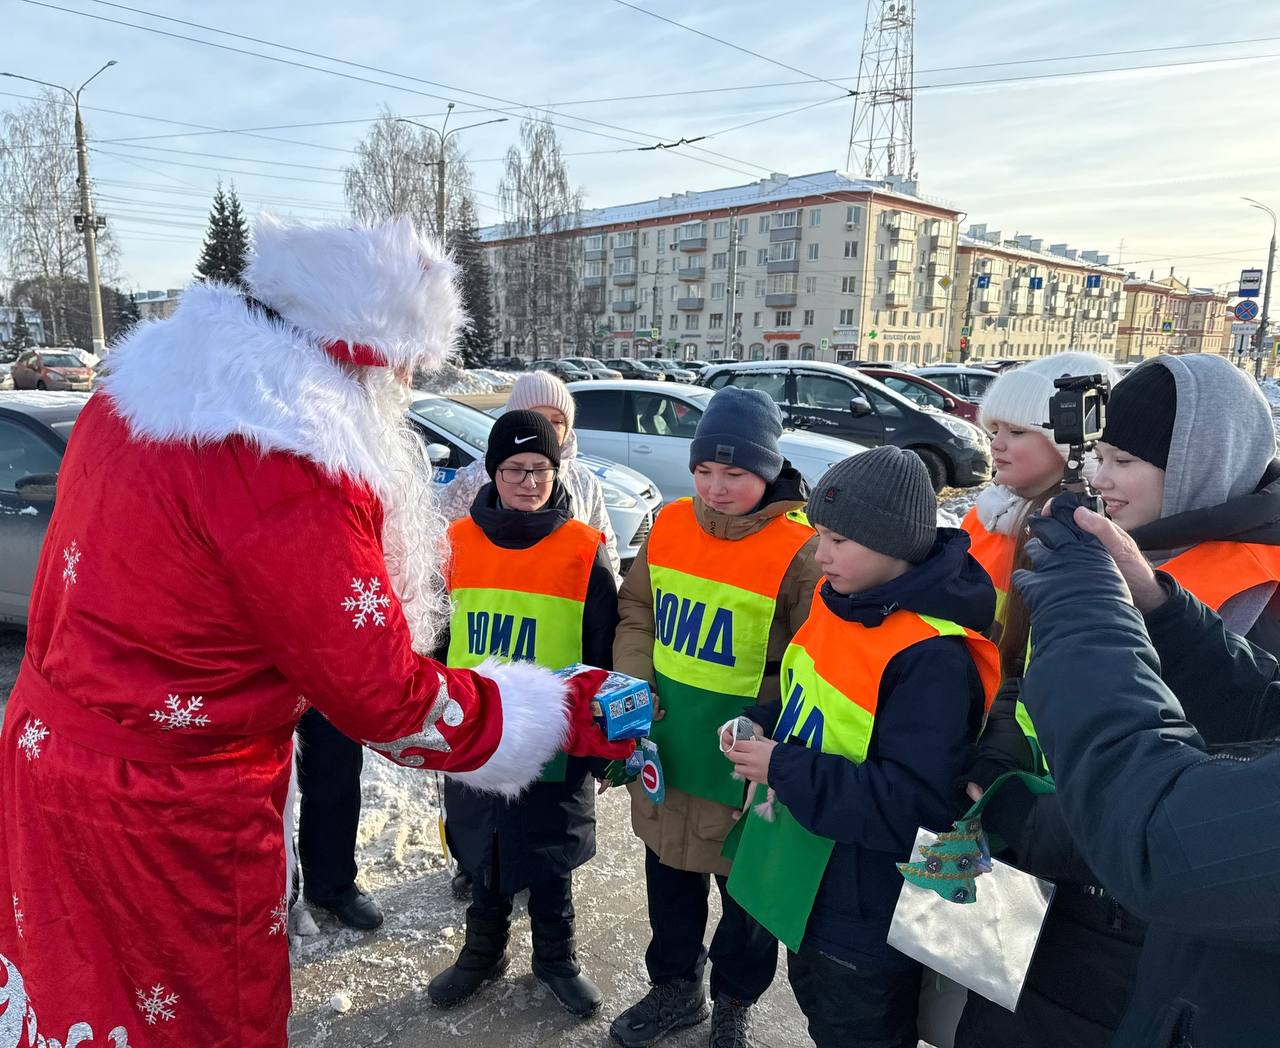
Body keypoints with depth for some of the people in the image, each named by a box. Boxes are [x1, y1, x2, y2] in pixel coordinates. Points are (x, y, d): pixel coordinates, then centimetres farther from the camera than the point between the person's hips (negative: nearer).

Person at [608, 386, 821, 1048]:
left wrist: (770, 720, -25)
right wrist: (636, 684, -3)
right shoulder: (670, 525, -3)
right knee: (669, 874, 24)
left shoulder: (800, 550, -20)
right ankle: (675, 987, 49)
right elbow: (636, 610, 9)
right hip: (665, 750, 5)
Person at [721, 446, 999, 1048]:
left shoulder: (932, 659, -29)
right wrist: (762, 741, -2)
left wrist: (784, 769, -29)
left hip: (864, 916, -8)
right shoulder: (839, 603, -3)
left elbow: (914, 807, -31)